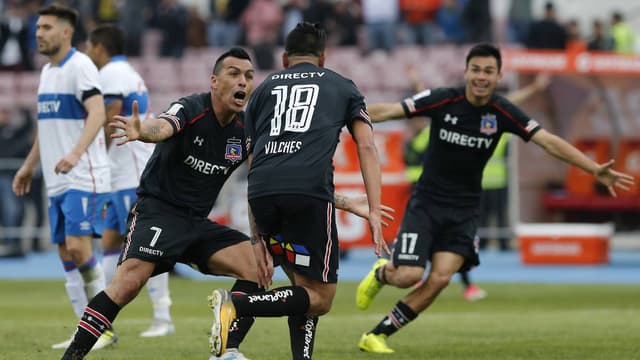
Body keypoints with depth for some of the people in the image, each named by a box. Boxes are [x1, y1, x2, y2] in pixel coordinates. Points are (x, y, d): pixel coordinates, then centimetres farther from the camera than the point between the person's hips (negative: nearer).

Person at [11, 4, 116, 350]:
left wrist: (75, 153, -36)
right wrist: (28, 166, 27)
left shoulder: (79, 66, -10)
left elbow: (97, 113, -23)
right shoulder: (47, 71, 17)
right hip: (57, 180, 9)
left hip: (85, 177, -9)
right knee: (66, 253, 5)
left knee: (77, 247, -16)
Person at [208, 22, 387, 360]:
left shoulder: (264, 88, 30)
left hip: (261, 192, 4)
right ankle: (236, 304, -17)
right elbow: (366, 146, 11)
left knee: (305, 284, 21)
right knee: (320, 297, 3)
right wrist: (374, 212, 5)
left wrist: (257, 239, 26)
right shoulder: (342, 87, 25)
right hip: (309, 190, -4)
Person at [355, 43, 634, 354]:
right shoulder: (443, 100, -11)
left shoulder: (503, 113, -6)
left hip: (463, 211, 2)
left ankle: (377, 336, 0)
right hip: (426, 202, -2)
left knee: (440, 278, -14)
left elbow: (549, 142, -8)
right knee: (409, 275, -15)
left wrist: (595, 170, -15)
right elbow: (386, 111, -11)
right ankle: (381, 273, 24)